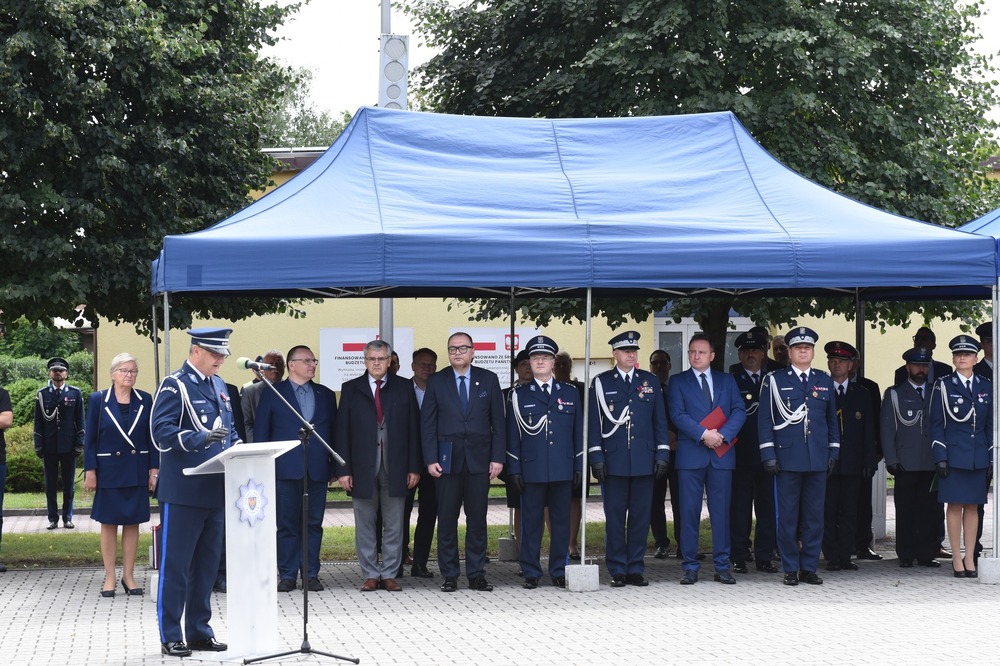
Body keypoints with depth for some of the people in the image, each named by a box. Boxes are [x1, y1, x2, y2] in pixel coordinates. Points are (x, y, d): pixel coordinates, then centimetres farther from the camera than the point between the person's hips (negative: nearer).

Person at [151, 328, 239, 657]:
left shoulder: (219, 385, 15)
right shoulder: (175, 385, -9)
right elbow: (160, 431, -18)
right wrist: (200, 439, -30)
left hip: (216, 490, 8)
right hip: (183, 491, -8)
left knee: (208, 564, 13)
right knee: (175, 565, -1)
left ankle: (200, 632, 22)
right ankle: (171, 637, 6)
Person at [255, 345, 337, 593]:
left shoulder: (325, 395, 14)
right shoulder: (273, 394, 5)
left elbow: (333, 431, 14)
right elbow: (261, 432, 4)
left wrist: (334, 467, 7)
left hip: (317, 469, 3)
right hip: (286, 469, -2)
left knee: (313, 524, 4)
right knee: (287, 524, 0)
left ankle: (311, 574, 11)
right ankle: (287, 575, 6)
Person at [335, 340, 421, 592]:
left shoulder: (403, 388, 7)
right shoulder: (351, 389, 6)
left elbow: (413, 429, 5)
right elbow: (342, 432, 3)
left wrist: (414, 467, -1)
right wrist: (343, 470, -4)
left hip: (395, 467, 0)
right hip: (362, 468, 0)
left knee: (394, 526, 4)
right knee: (364, 525, 5)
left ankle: (389, 575, 12)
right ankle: (370, 575, 13)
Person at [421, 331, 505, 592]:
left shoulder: (488, 380, 7)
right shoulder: (436, 382, 5)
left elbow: (498, 422, 6)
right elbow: (427, 423, 4)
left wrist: (497, 458, -2)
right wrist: (430, 459, -5)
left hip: (479, 459, 1)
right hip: (447, 460, 0)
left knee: (477, 519, 4)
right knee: (447, 520, 1)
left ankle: (476, 574, 11)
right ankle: (449, 575, 8)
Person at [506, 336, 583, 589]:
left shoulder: (570, 393, 11)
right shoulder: (519, 395, 6)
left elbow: (578, 432, 11)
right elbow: (513, 435, 4)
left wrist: (579, 465, 5)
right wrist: (514, 469, -2)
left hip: (563, 469, 2)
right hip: (531, 470, -1)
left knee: (561, 521, 5)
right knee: (531, 522, 1)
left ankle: (559, 572, 13)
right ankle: (531, 573, 8)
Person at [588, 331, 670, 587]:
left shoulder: (650, 381, 11)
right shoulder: (601, 383, 4)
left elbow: (660, 420, 11)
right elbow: (594, 422, 2)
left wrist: (662, 454, 3)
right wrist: (596, 457, -5)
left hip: (644, 460, 2)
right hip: (614, 461, -2)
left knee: (641, 516, 4)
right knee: (615, 517, 0)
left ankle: (636, 569, 11)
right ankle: (618, 571, 7)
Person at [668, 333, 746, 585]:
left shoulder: (727, 381, 14)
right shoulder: (678, 382, 7)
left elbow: (739, 411, 3)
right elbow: (677, 415, -5)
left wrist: (723, 435, -12)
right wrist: (704, 434, -15)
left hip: (722, 454, 2)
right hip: (690, 454, -2)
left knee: (721, 512, 3)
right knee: (689, 512, -1)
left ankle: (722, 566, 9)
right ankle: (690, 567, 4)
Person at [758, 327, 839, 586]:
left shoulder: (825, 381, 12)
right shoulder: (774, 380, 2)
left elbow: (832, 419, 17)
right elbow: (765, 420, 0)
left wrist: (833, 452, 11)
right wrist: (768, 455, -7)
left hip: (818, 458, 3)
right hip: (787, 457, -3)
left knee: (814, 516, 5)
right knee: (788, 516, 0)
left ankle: (809, 568, 12)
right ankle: (790, 569, 7)